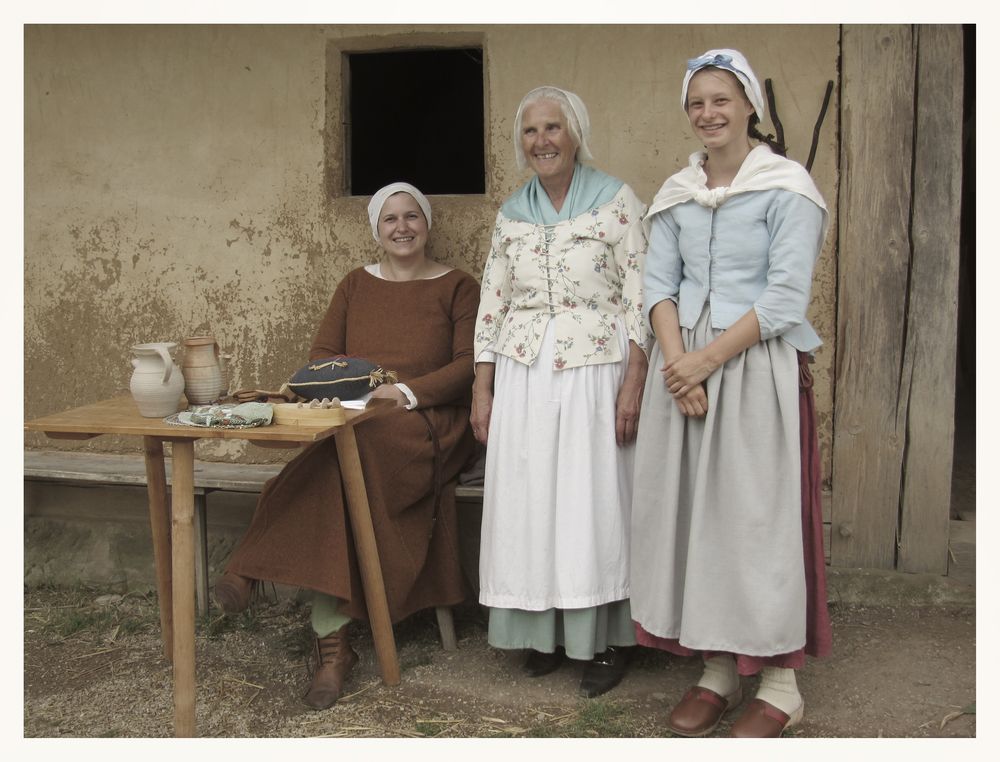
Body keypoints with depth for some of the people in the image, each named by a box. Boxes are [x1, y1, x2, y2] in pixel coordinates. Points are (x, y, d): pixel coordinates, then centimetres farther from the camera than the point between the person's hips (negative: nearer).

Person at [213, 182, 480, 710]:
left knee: (339, 466, -35)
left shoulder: (457, 287, 10)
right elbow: (321, 354, 13)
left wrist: (407, 392, -17)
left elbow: (469, 364, -1)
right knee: (336, 471, -33)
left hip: (427, 427, -3)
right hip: (355, 425, 3)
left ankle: (251, 569, -24)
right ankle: (332, 642, -31)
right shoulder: (355, 286, 20)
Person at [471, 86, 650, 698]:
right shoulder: (512, 213, 12)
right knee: (528, 500, 6)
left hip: (594, 371, -4)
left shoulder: (617, 201, -2)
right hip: (522, 375, 4)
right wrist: (483, 388, 7)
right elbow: (493, 305, 12)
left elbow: (640, 297, -6)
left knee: (595, 497, -1)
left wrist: (634, 381, -14)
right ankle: (545, 631, 20)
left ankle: (607, 640, 12)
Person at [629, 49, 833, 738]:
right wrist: (676, 362, -10)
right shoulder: (676, 195, 12)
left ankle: (780, 687, 10)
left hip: (758, 367, -5)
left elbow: (786, 297, -11)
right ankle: (718, 673, 18)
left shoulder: (787, 188, -5)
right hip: (683, 368, 5)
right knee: (690, 510, 6)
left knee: (759, 514, -3)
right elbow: (659, 283, 6)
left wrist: (709, 358, -15)